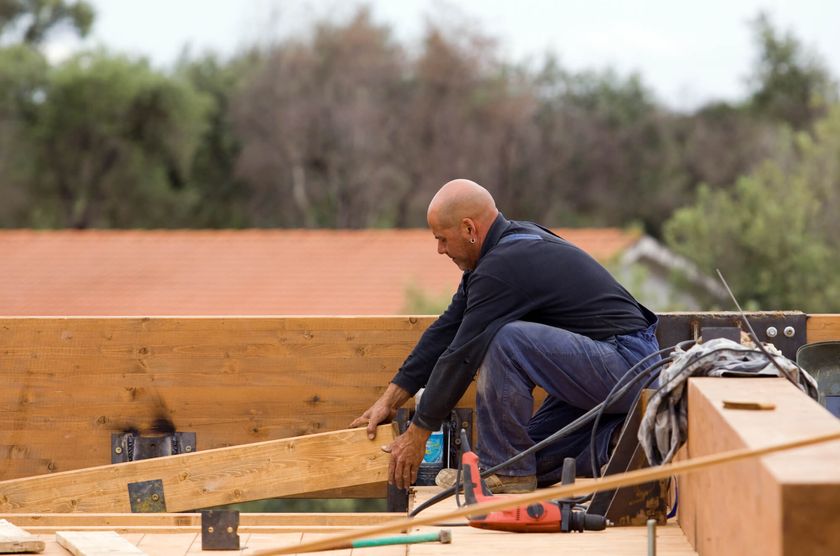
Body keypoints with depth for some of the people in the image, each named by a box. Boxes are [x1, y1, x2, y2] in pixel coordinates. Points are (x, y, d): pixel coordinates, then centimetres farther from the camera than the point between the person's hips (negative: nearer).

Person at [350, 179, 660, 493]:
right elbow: (447, 329, 16)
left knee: (506, 340, -26)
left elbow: (462, 355, -15)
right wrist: (390, 400, 16)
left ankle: (506, 470, -15)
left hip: (624, 362, -10)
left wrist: (418, 434, -5)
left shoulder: (503, 267, -19)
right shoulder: (512, 241, 12)